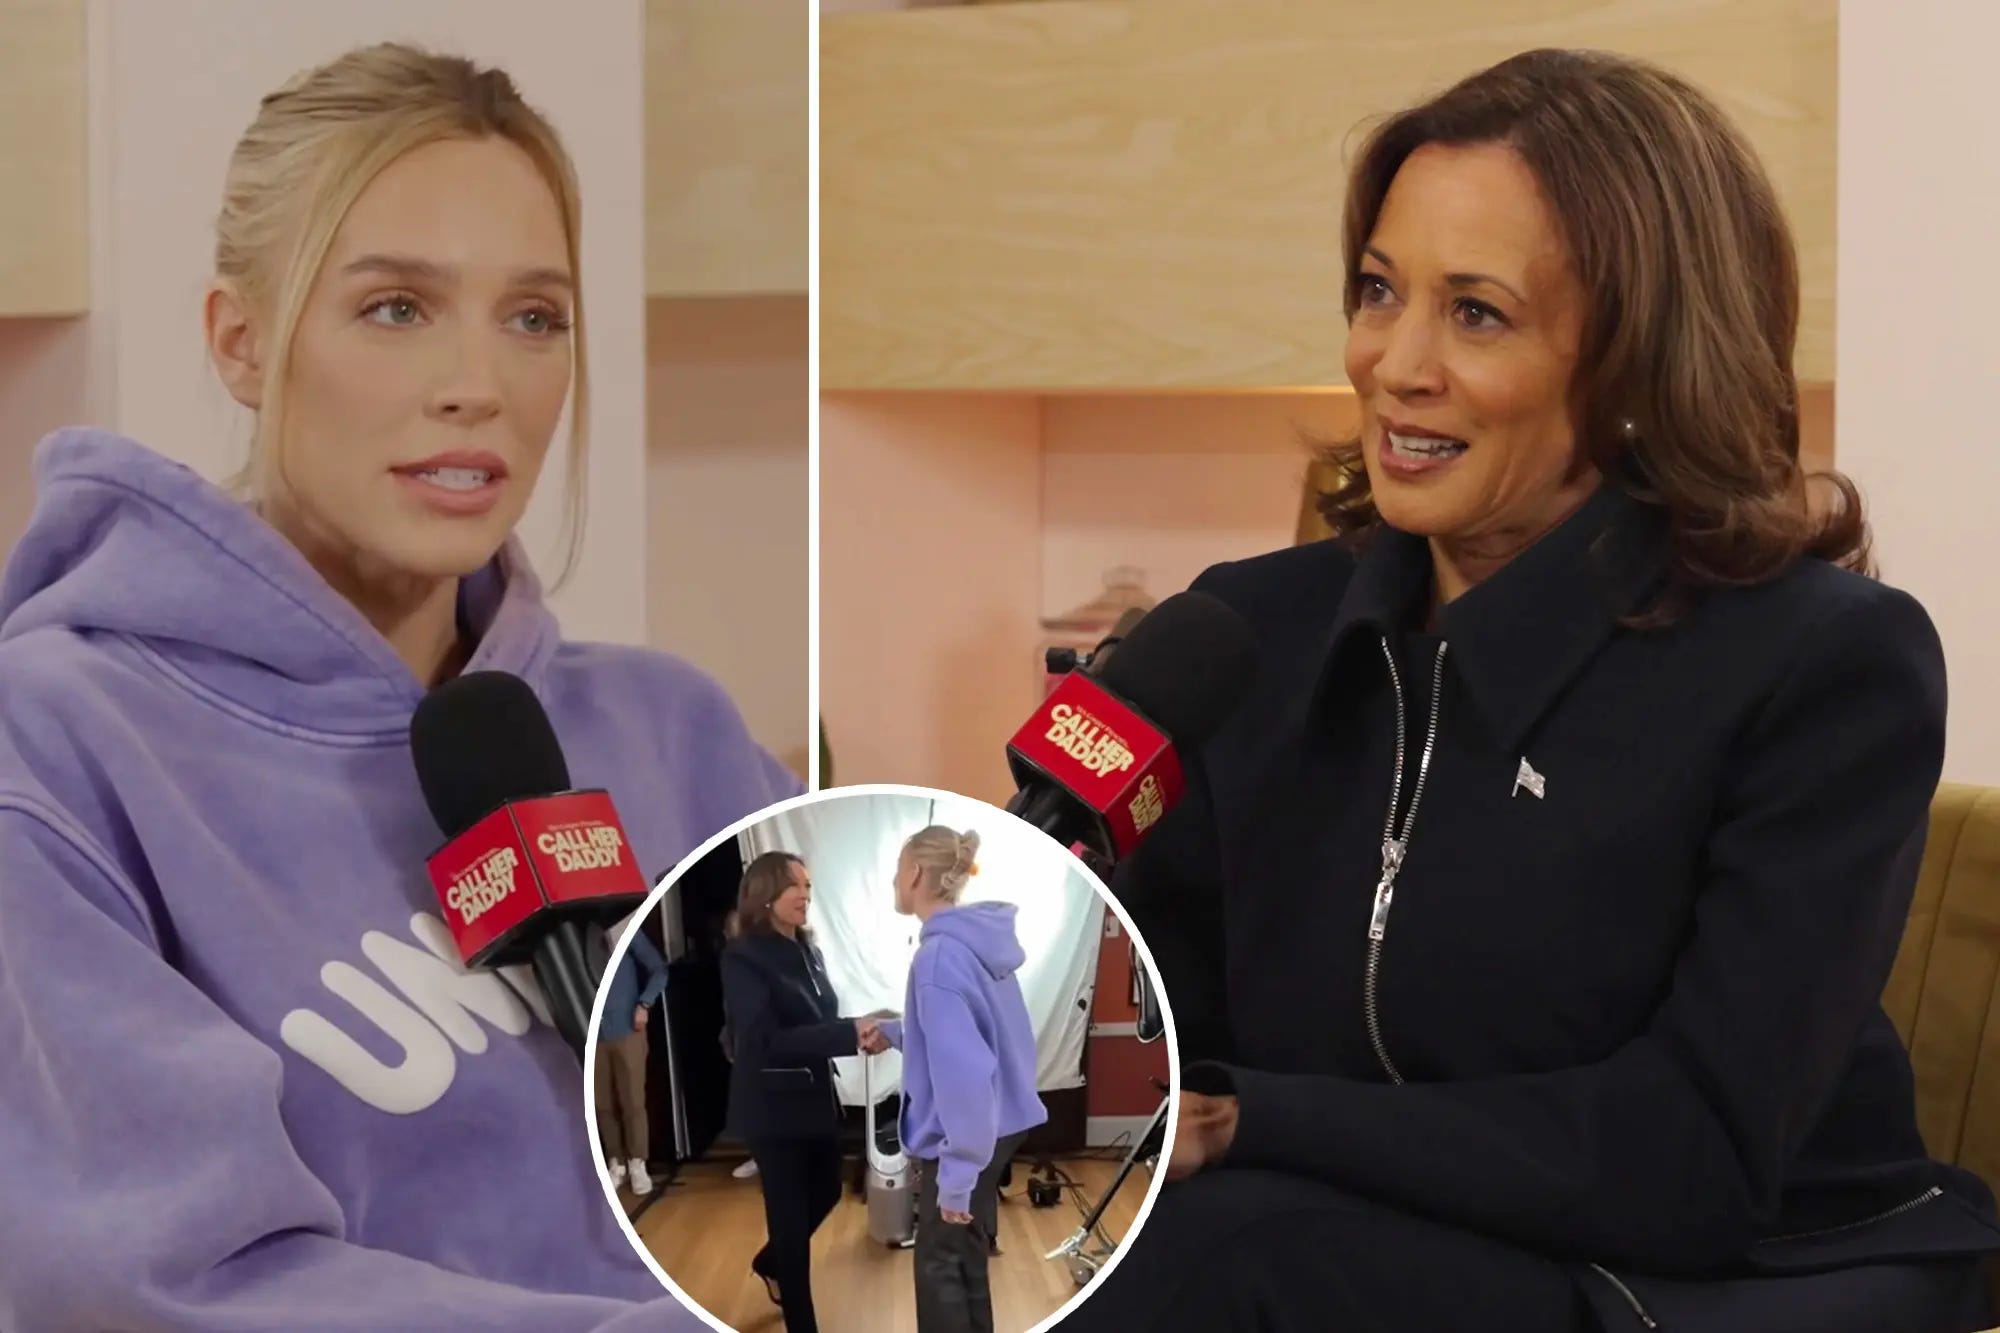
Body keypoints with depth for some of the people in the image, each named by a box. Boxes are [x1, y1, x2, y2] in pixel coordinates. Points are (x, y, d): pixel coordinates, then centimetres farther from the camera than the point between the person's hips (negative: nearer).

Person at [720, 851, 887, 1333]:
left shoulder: (808, 951, 5)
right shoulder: (744, 957, -17)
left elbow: (819, 1022, 11)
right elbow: (766, 1040, -25)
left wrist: (858, 1035, -12)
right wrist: (850, 1033, -31)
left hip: (816, 1098, 7)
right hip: (772, 1107, -7)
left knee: (826, 1193, 21)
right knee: (790, 1215, 3)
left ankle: (770, 1262, 47)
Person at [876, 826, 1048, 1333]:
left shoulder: (940, 956, -24)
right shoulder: (978, 943, 5)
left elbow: (964, 1072, -29)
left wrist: (956, 1172, -27)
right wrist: (892, 1031, 18)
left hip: (963, 1142, -9)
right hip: (994, 1131, 9)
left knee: (942, 1270, 5)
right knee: (966, 1262, 20)